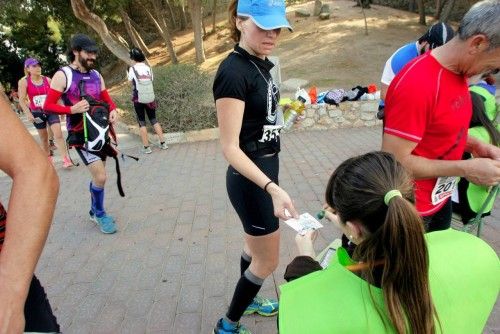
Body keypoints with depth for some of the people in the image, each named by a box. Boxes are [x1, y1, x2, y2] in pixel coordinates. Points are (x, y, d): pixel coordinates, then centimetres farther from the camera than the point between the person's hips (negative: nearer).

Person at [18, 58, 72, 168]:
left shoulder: (47, 80, 1)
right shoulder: (24, 81, -5)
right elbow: (22, 100, -6)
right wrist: (28, 114, -14)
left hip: (51, 111, 0)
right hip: (37, 113, 0)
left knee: (58, 134, -13)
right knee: (43, 137, 13)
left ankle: (65, 159, -13)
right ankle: (48, 158, 29)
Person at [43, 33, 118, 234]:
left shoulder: (96, 75, 8)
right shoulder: (63, 75, -9)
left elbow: (107, 99, 14)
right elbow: (48, 105, -10)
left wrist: (113, 110, -8)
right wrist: (72, 109, -25)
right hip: (80, 135, -6)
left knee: (98, 176, 14)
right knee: (100, 176, -13)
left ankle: (94, 211, 34)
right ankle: (100, 214, 11)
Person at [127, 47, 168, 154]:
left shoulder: (132, 69, -8)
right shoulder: (148, 68, 1)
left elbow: (130, 79, 8)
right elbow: (151, 80, 4)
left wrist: (127, 74, 26)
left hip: (138, 99, -3)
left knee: (142, 122, 5)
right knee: (154, 120, 14)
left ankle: (146, 147, 5)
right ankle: (163, 143, 12)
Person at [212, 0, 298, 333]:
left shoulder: (260, 63, 4)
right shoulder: (234, 72, -23)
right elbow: (230, 147, -27)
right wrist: (272, 188, -34)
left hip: (266, 168, 9)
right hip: (250, 178, -9)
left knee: (256, 243, 25)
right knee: (268, 260, 7)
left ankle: (248, 300, 49)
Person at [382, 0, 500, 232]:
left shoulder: (458, 72, 0)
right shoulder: (416, 85, -28)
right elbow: (395, 161, -28)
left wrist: (476, 146, -2)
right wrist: (467, 169, -22)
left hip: (441, 197, 9)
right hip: (410, 208, -8)